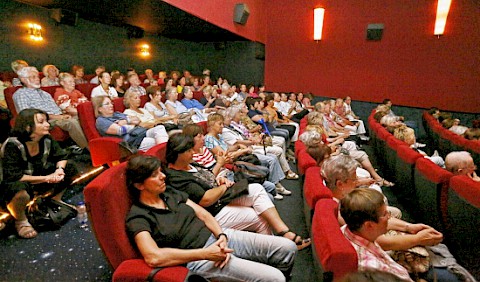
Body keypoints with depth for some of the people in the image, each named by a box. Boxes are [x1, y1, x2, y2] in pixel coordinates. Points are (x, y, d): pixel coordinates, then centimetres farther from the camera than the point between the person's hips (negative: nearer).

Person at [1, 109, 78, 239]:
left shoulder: (46, 140, -13)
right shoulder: (12, 146, -27)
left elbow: (62, 156, 0)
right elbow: (13, 177, -30)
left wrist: (60, 169, -22)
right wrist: (46, 178, -30)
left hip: (38, 181, 6)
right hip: (12, 188, -6)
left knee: (69, 168, -7)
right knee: (20, 190, -40)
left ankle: (56, 201, 13)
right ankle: (20, 221, -7)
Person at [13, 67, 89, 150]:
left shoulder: (44, 93, 31)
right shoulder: (20, 94, 9)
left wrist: (63, 115, -1)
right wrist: (54, 116, -15)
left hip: (58, 117, 7)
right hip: (45, 120, -7)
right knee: (72, 122, -35)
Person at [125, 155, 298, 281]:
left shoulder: (170, 193, 10)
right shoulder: (137, 217, -10)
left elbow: (204, 214, 8)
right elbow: (154, 257, -25)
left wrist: (222, 236, -11)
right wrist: (205, 254, -23)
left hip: (216, 237, 7)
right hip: (198, 259, -7)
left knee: (287, 248, 0)